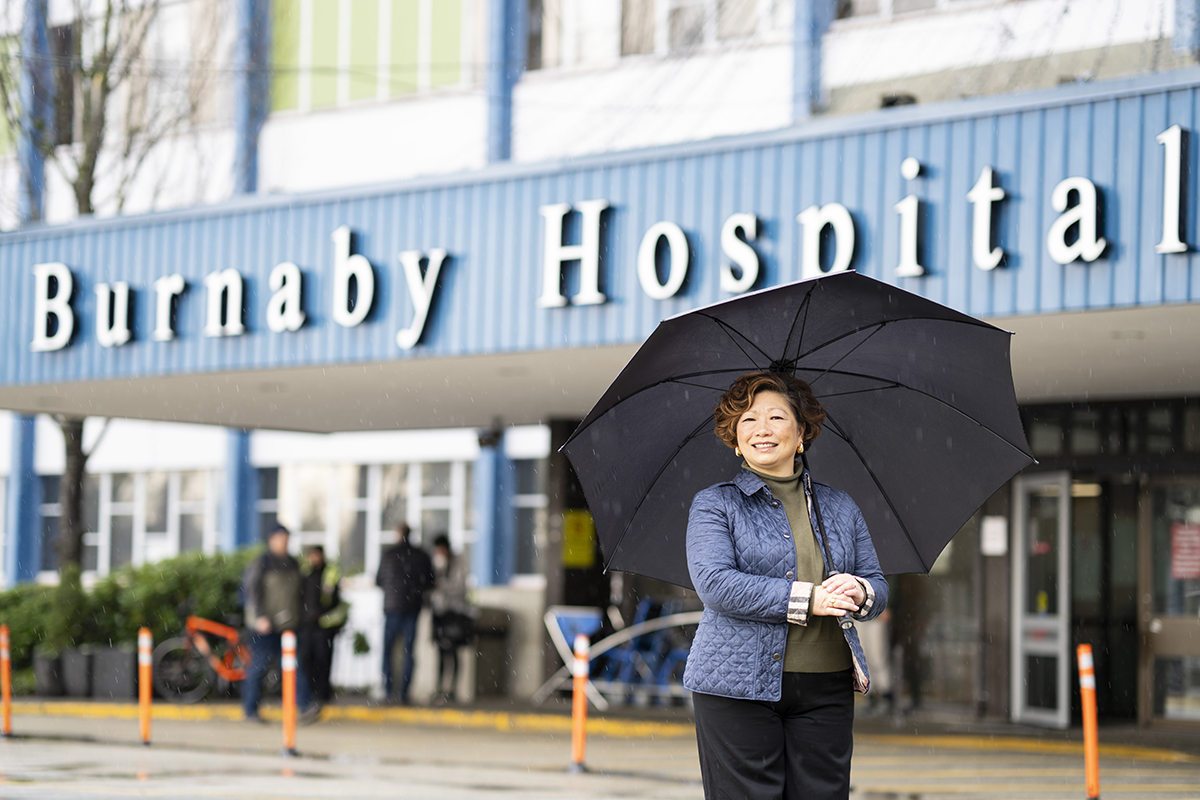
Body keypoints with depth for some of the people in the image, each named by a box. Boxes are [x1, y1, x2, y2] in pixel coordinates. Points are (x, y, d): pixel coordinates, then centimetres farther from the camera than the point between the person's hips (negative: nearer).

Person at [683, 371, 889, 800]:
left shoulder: (839, 507, 16)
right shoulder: (714, 504, 3)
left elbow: (878, 586, 15)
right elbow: (714, 583, -12)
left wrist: (861, 591, -11)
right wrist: (806, 598, -18)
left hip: (827, 689, 4)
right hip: (739, 688, -3)